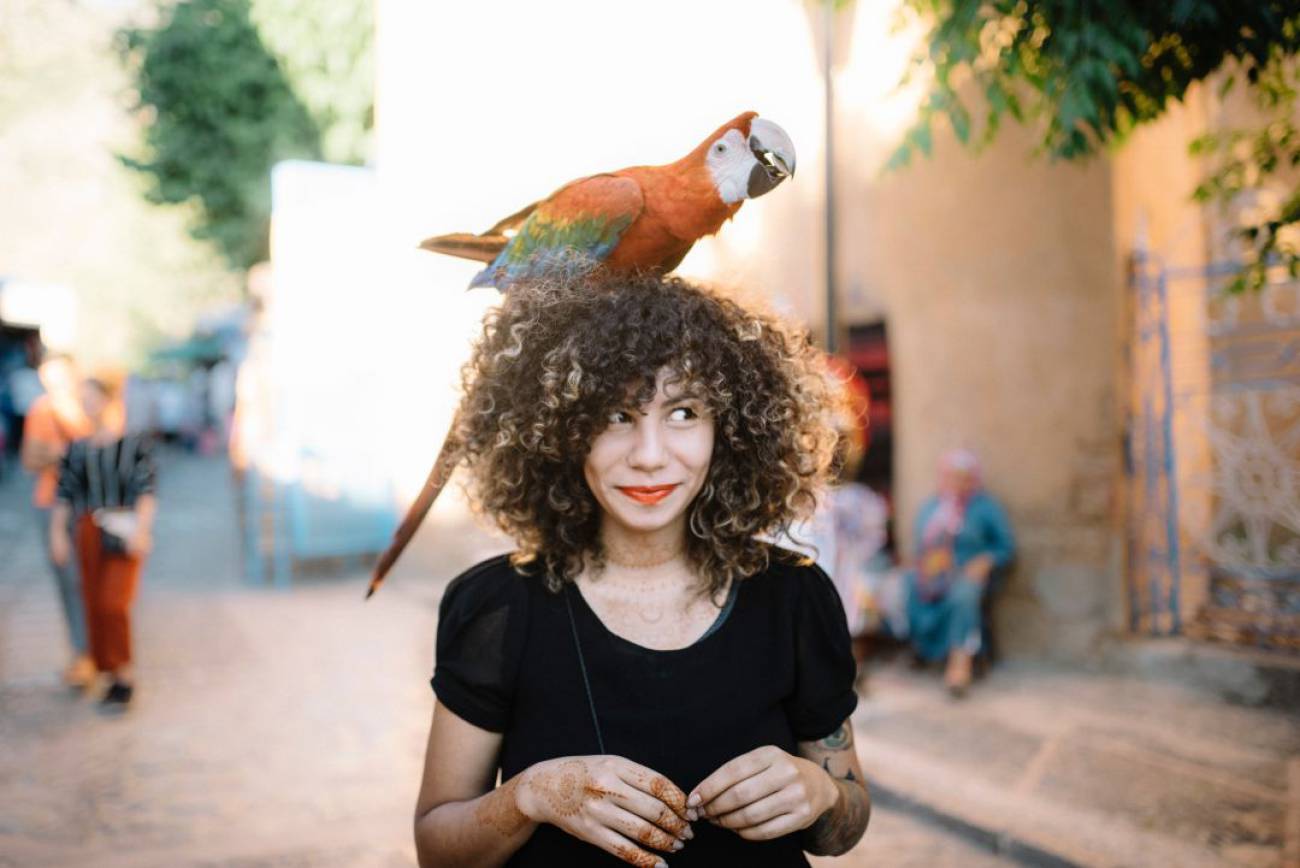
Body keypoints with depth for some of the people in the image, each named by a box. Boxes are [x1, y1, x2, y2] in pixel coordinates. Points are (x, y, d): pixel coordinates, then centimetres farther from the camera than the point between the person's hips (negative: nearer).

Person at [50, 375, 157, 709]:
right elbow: (64, 493, 9)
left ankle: (123, 676, -1)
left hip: (124, 531, -5)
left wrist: (141, 530, -17)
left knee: (114, 603, -12)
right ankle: (113, 675, 18)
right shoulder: (77, 449, 9)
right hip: (89, 531, 5)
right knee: (94, 604, 6)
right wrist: (57, 532, 1)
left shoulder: (134, 444, -3)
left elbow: (146, 489, -8)